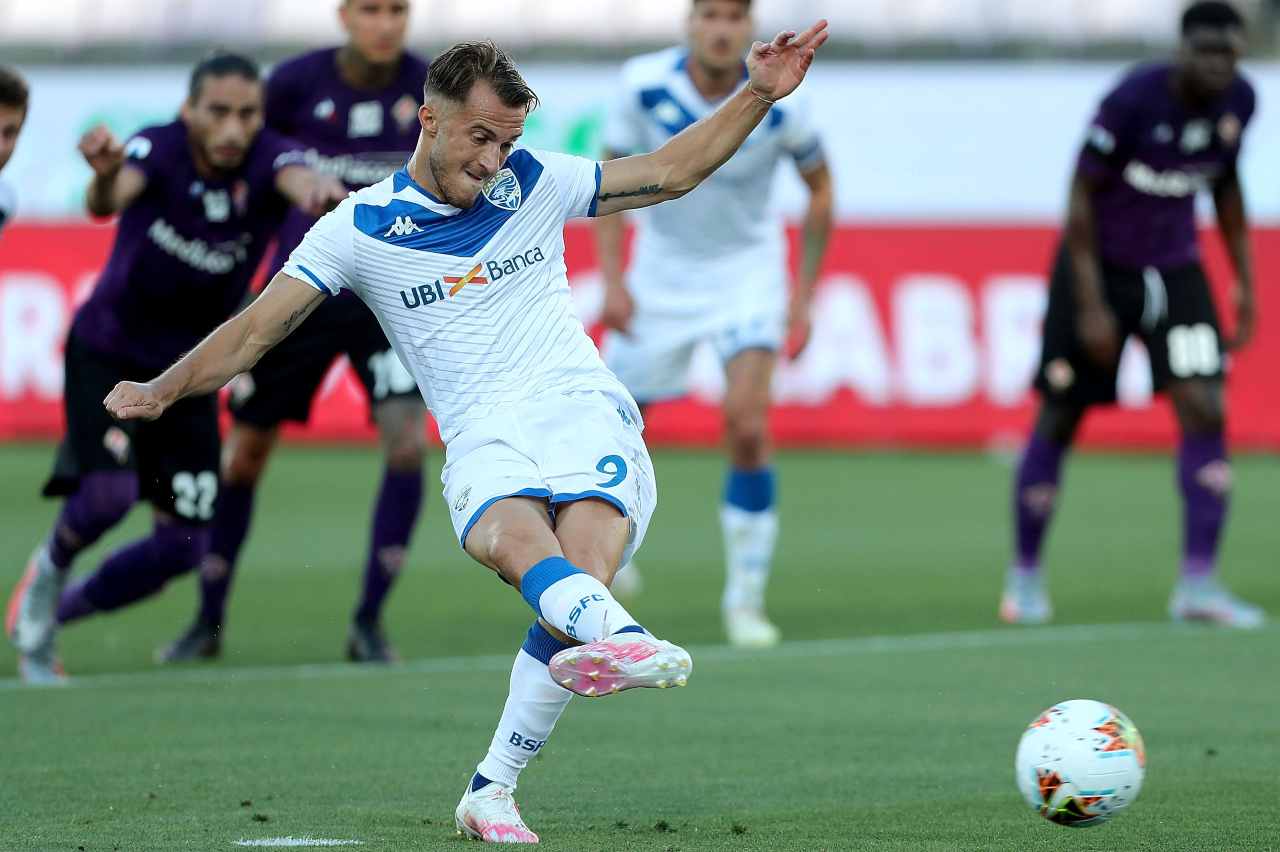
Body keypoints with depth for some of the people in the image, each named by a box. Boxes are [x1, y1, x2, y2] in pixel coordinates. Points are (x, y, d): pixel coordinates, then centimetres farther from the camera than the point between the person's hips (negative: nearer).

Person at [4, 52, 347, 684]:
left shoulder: (267, 162, -18)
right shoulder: (159, 149, -22)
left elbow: (299, 181, -42)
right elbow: (108, 202, -43)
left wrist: (320, 192, -69)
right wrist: (105, 177, -69)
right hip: (108, 350, -3)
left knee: (183, 546, 2)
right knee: (109, 493, -26)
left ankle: (53, 611, 25)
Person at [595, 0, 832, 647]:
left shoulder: (778, 105, -20)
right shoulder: (644, 85, -18)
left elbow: (820, 187, -3)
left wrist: (803, 296, -4)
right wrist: (612, 279, -12)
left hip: (746, 271, -2)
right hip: (662, 271, 2)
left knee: (748, 426, -20)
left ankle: (745, 599, -7)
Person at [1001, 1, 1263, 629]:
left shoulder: (1238, 101, -6)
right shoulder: (1133, 101, -23)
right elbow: (1081, 196, -16)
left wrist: (1245, 282, 9)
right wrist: (1090, 306, -18)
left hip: (1175, 271, 4)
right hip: (1100, 268, -4)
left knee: (1204, 410, -11)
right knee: (1059, 419, 1)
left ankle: (1198, 583, -8)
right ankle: (1024, 574, 19)